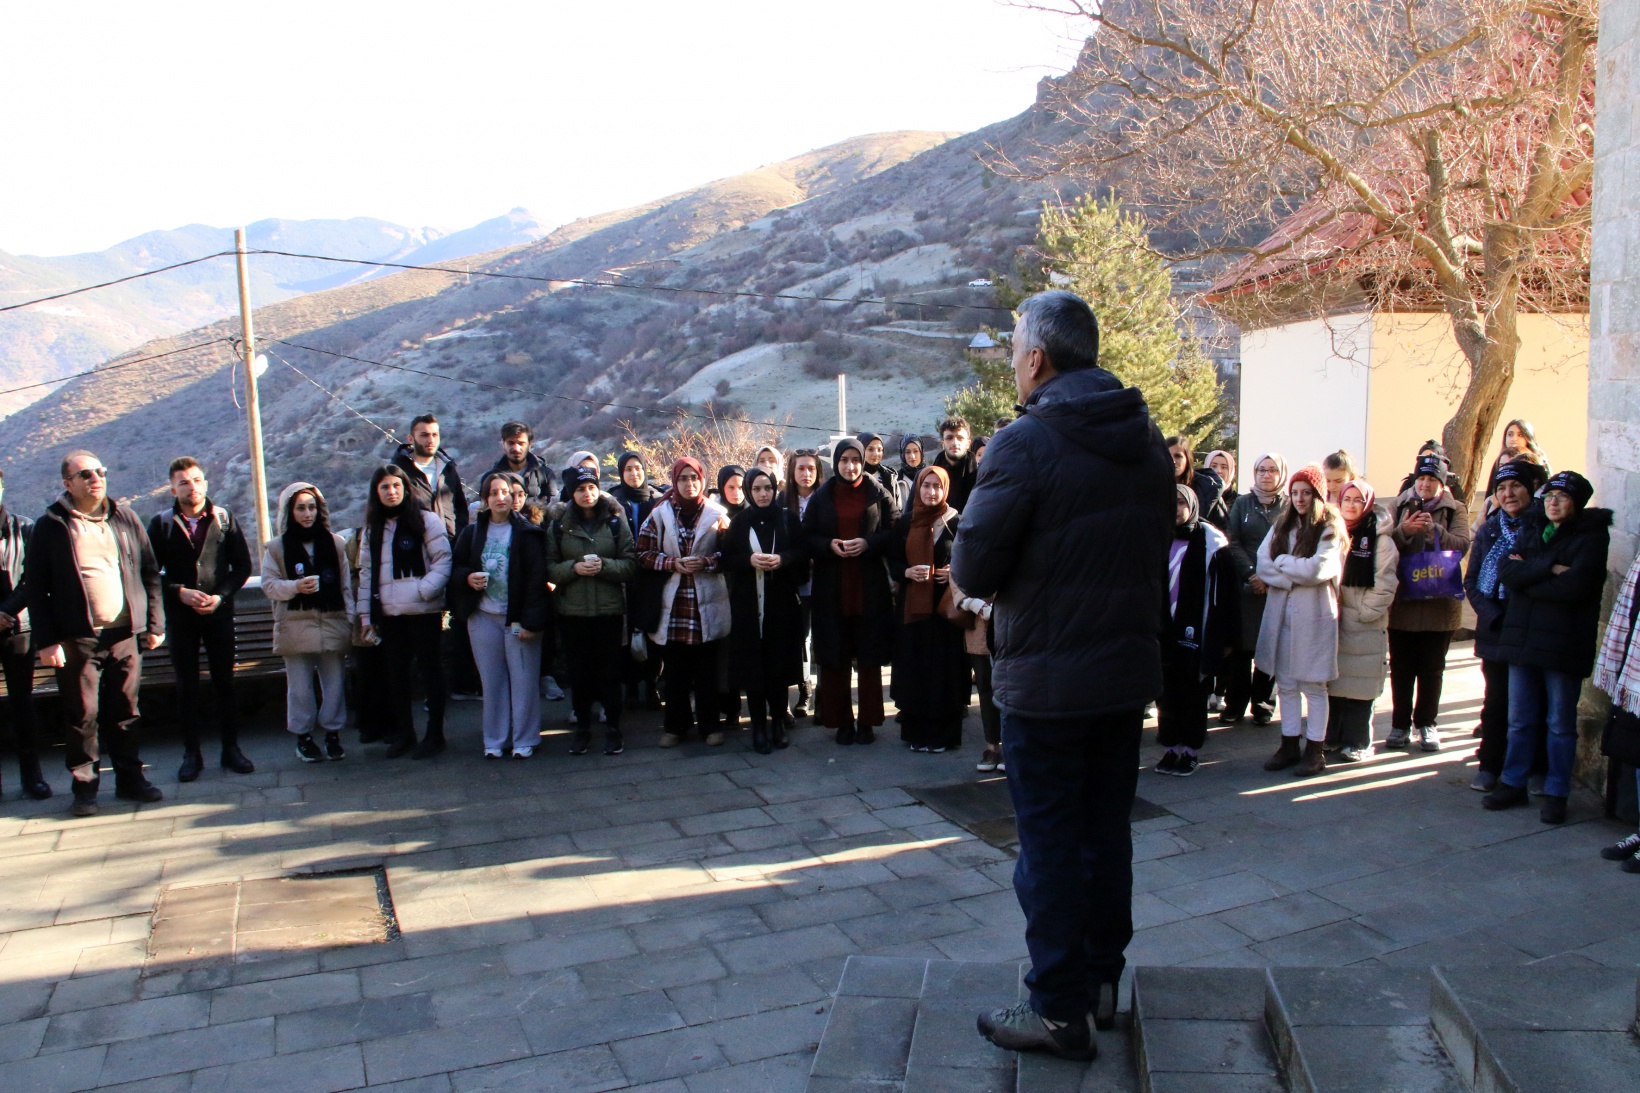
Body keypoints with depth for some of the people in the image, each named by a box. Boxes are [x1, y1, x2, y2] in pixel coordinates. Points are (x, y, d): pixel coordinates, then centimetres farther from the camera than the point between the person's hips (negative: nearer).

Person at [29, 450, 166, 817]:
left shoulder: (124, 519, 9)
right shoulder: (50, 526, 0)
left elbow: (150, 573, 12)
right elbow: (36, 589, -2)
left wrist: (155, 623, 6)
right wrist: (47, 641, -8)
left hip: (125, 634, 3)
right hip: (77, 638, -2)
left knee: (125, 711, 10)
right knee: (82, 715, 3)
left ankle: (130, 778, 20)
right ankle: (84, 786, 14)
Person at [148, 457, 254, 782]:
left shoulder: (224, 519, 3)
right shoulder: (162, 523, 1)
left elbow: (242, 565, 4)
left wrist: (220, 596, -9)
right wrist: (180, 592, -12)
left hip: (219, 612, 0)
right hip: (180, 615, 0)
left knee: (224, 682, 6)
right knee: (186, 686, 6)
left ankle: (230, 748, 15)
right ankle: (191, 753, 14)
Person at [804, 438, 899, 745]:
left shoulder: (878, 494, 3)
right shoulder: (821, 498, 7)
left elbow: (896, 532, 1)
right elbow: (807, 537, 6)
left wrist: (868, 543, -14)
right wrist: (828, 545, -13)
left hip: (870, 587, -1)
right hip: (831, 587, 1)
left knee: (869, 657, 1)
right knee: (835, 657, 1)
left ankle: (867, 721, 11)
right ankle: (842, 721, 11)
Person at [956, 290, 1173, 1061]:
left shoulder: (1024, 444, -17)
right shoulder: (1148, 442, 6)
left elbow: (972, 570, -17)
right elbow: (1155, 549, 14)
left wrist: (1001, 580, 4)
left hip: (1046, 678, -7)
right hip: (1130, 667, 7)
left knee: (1049, 841, 4)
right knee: (1106, 829, 18)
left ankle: (1060, 1010, 15)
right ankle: (1101, 981, 32)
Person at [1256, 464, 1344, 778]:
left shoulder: (1331, 528, -2)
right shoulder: (1282, 526, 13)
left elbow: (1319, 569, -16)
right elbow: (1262, 565, 1)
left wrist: (1282, 563, -4)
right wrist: (1296, 577, -12)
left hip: (1314, 614, -5)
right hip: (1281, 613, 5)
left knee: (1313, 685, 1)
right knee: (1286, 684, 9)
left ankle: (1316, 749, 8)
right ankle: (1289, 744, 17)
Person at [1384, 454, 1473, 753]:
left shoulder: (1455, 510, 4)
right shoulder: (1400, 507, 6)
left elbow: (1461, 544, -12)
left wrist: (1432, 529, -27)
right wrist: (1404, 531, -22)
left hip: (1440, 602, -1)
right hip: (1403, 600, 1)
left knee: (1432, 667, 7)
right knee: (1401, 666, 5)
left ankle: (1426, 723, 18)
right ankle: (1401, 724, 13)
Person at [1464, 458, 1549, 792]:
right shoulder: (1489, 530, 6)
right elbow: (1471, 581, 4)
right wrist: (1494, 617, -8)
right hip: (1496, 631, 2)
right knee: (1496, 702, 7)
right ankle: (1489, 767, 17)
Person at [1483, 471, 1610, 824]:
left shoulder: (1592, 536, -6)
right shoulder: (1531, 530, 10)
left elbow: (1573, 586, -20)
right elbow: (1506, 571, -5)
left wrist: (1526, 575, -9)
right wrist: (1548, 568, -17)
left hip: (1564, 643, -5)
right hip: (1522, 639, 5)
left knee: (1560, 724, 6)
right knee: (1519, 719, 12)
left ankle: (1556, 793, 16)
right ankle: (1513, 784, 22)